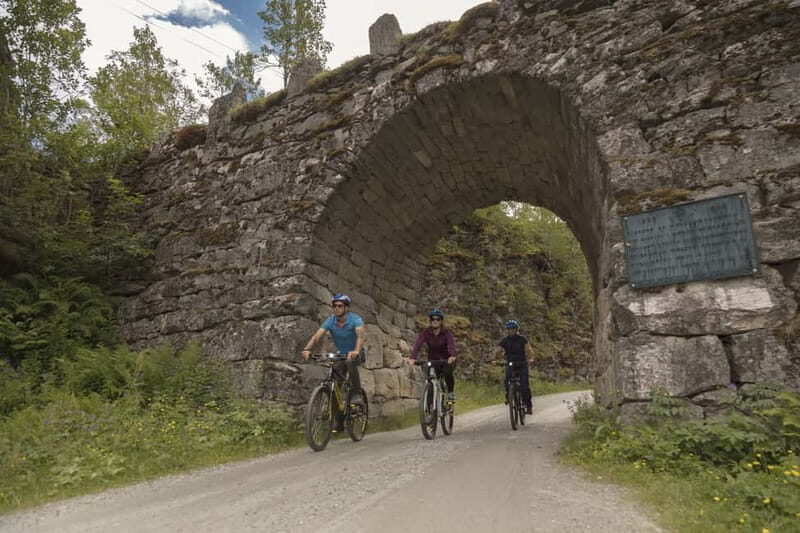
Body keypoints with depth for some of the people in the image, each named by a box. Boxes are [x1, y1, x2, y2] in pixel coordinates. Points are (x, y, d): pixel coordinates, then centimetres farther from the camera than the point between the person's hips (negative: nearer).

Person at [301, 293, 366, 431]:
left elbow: (360, 335, -39)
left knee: (350, 361, -39)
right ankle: (339, 423, 7)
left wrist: (356, 351, -58)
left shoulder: (355, 319, -21)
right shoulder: (330, 321, -12)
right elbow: (317, 335, -24)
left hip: (357, 354, -3)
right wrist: (307, 349, -42)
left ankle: (356, 393, -22)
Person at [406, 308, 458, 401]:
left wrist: (453, 356, -58)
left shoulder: (447, 333, -16)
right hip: (432, 360, 2)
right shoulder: (425, 332, -13)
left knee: (447, 372, -32)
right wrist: (412, 358, -48)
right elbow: (418, 345, -28)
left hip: (446, 360, -2)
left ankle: (451, 392, -6)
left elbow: (452, 344, -35)